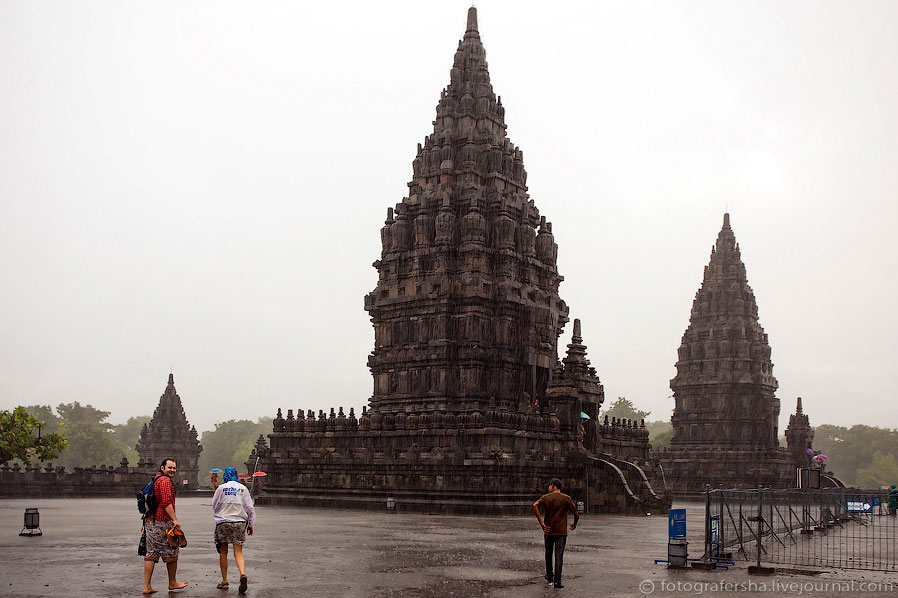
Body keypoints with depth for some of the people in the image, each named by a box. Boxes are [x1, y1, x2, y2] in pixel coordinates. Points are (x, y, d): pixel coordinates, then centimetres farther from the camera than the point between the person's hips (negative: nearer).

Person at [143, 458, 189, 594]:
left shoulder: (155, 480, 20)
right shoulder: (165, 480, -12)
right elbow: (166, 501, -22)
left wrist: (146, 521, 27)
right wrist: (175, 519, -24)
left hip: (150, 521, 9)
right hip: (163, 522, -9)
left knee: (151, 554, 8)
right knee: (171, 552, 6)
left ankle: (147, 586, 5)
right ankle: (172, 583, 18)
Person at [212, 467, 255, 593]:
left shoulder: (221, 488, -2)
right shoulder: (243, 488, 3)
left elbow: (214, 505, 8)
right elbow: (250, 508, 5)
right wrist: (251, 525, 14)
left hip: (223, 522, -1)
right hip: (239, 522, 1)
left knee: (223, 553, 10)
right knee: (238, 552, 1)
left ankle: (224, 581, 14)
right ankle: (242, 574, -24)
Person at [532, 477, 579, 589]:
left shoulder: (545, 498, 0)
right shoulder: (567, 498, -1)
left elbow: (535, 505, -19)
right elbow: (576, 515, -4)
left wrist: (541, 524, -17)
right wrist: (574, 525, 17)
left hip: (548, 531, 1)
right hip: (561, 532, -1)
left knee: (548, 554, 18)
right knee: (559, 556, -3)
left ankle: (549, 577, 28)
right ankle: (557, 581, -11)